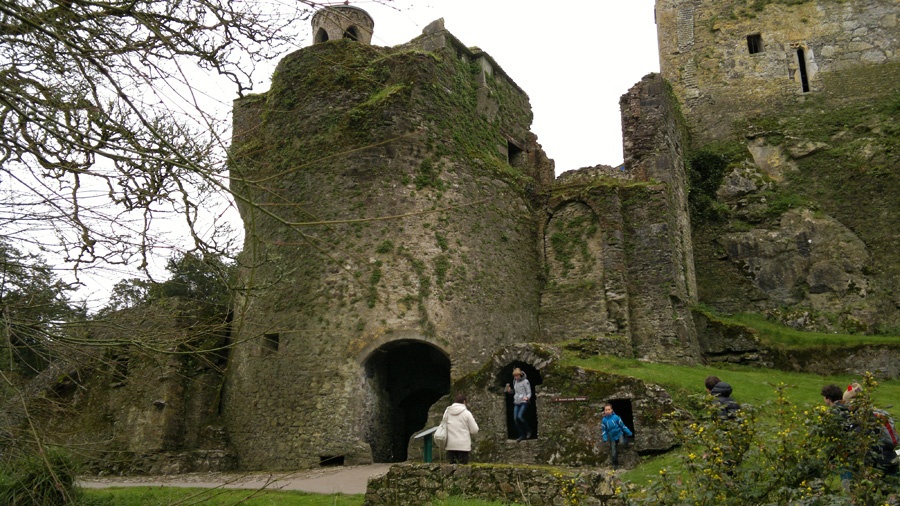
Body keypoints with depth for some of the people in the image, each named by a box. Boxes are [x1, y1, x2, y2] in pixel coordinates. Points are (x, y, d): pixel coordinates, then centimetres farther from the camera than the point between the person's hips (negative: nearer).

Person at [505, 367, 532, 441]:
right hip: (516, 403, 6)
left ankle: (528, 430, 2)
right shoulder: (515, 382, 11)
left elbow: (529, 393, -8)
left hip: (524, 402, -6)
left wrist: (527, 397, -29)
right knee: (515, 418, -4)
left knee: (520, 416, -22)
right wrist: (509, 390, 2)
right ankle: (522, 435, 7)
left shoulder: (525, 382, -8)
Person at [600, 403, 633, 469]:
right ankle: (615, 465, 21)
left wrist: (629, 433, -2)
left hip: (619, 433, -2)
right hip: (612, 437, 2)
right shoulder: (604, 420, -8)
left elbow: (622, 425, -6)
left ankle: (625, 442, 5)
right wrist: (605, 438, -10)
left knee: (622, 442, -32)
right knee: (613, 453, 3)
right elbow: (603, 430, -1)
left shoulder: (616, 417, -14)